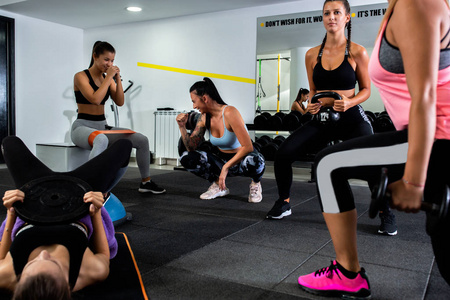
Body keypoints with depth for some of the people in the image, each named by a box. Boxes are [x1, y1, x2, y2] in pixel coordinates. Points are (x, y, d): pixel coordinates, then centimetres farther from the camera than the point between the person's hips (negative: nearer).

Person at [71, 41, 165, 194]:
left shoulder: (108, 78, 10)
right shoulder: (81, 77, -8)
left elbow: (120, 102, 1)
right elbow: (95, 99, -24)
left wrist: (117, 78, -6)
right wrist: (109, 77, -17)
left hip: (103, 126, 7)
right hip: (83, 127, -7)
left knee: (142, 140, -4)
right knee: (101, 140, -43)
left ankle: (146, 182, 11)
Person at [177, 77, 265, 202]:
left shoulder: (229, 112, -24)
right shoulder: (204, 118, -2)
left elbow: (247, 147, -31)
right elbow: (191, 146, -2)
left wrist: (226, 167, -32)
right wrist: (182, 126, -15)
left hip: (243, 159, -6)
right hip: (223, 160, 6)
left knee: (253, 161, -43)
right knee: (186, 158, -15)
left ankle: (256, 184, -5)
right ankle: (219, 186, 5)